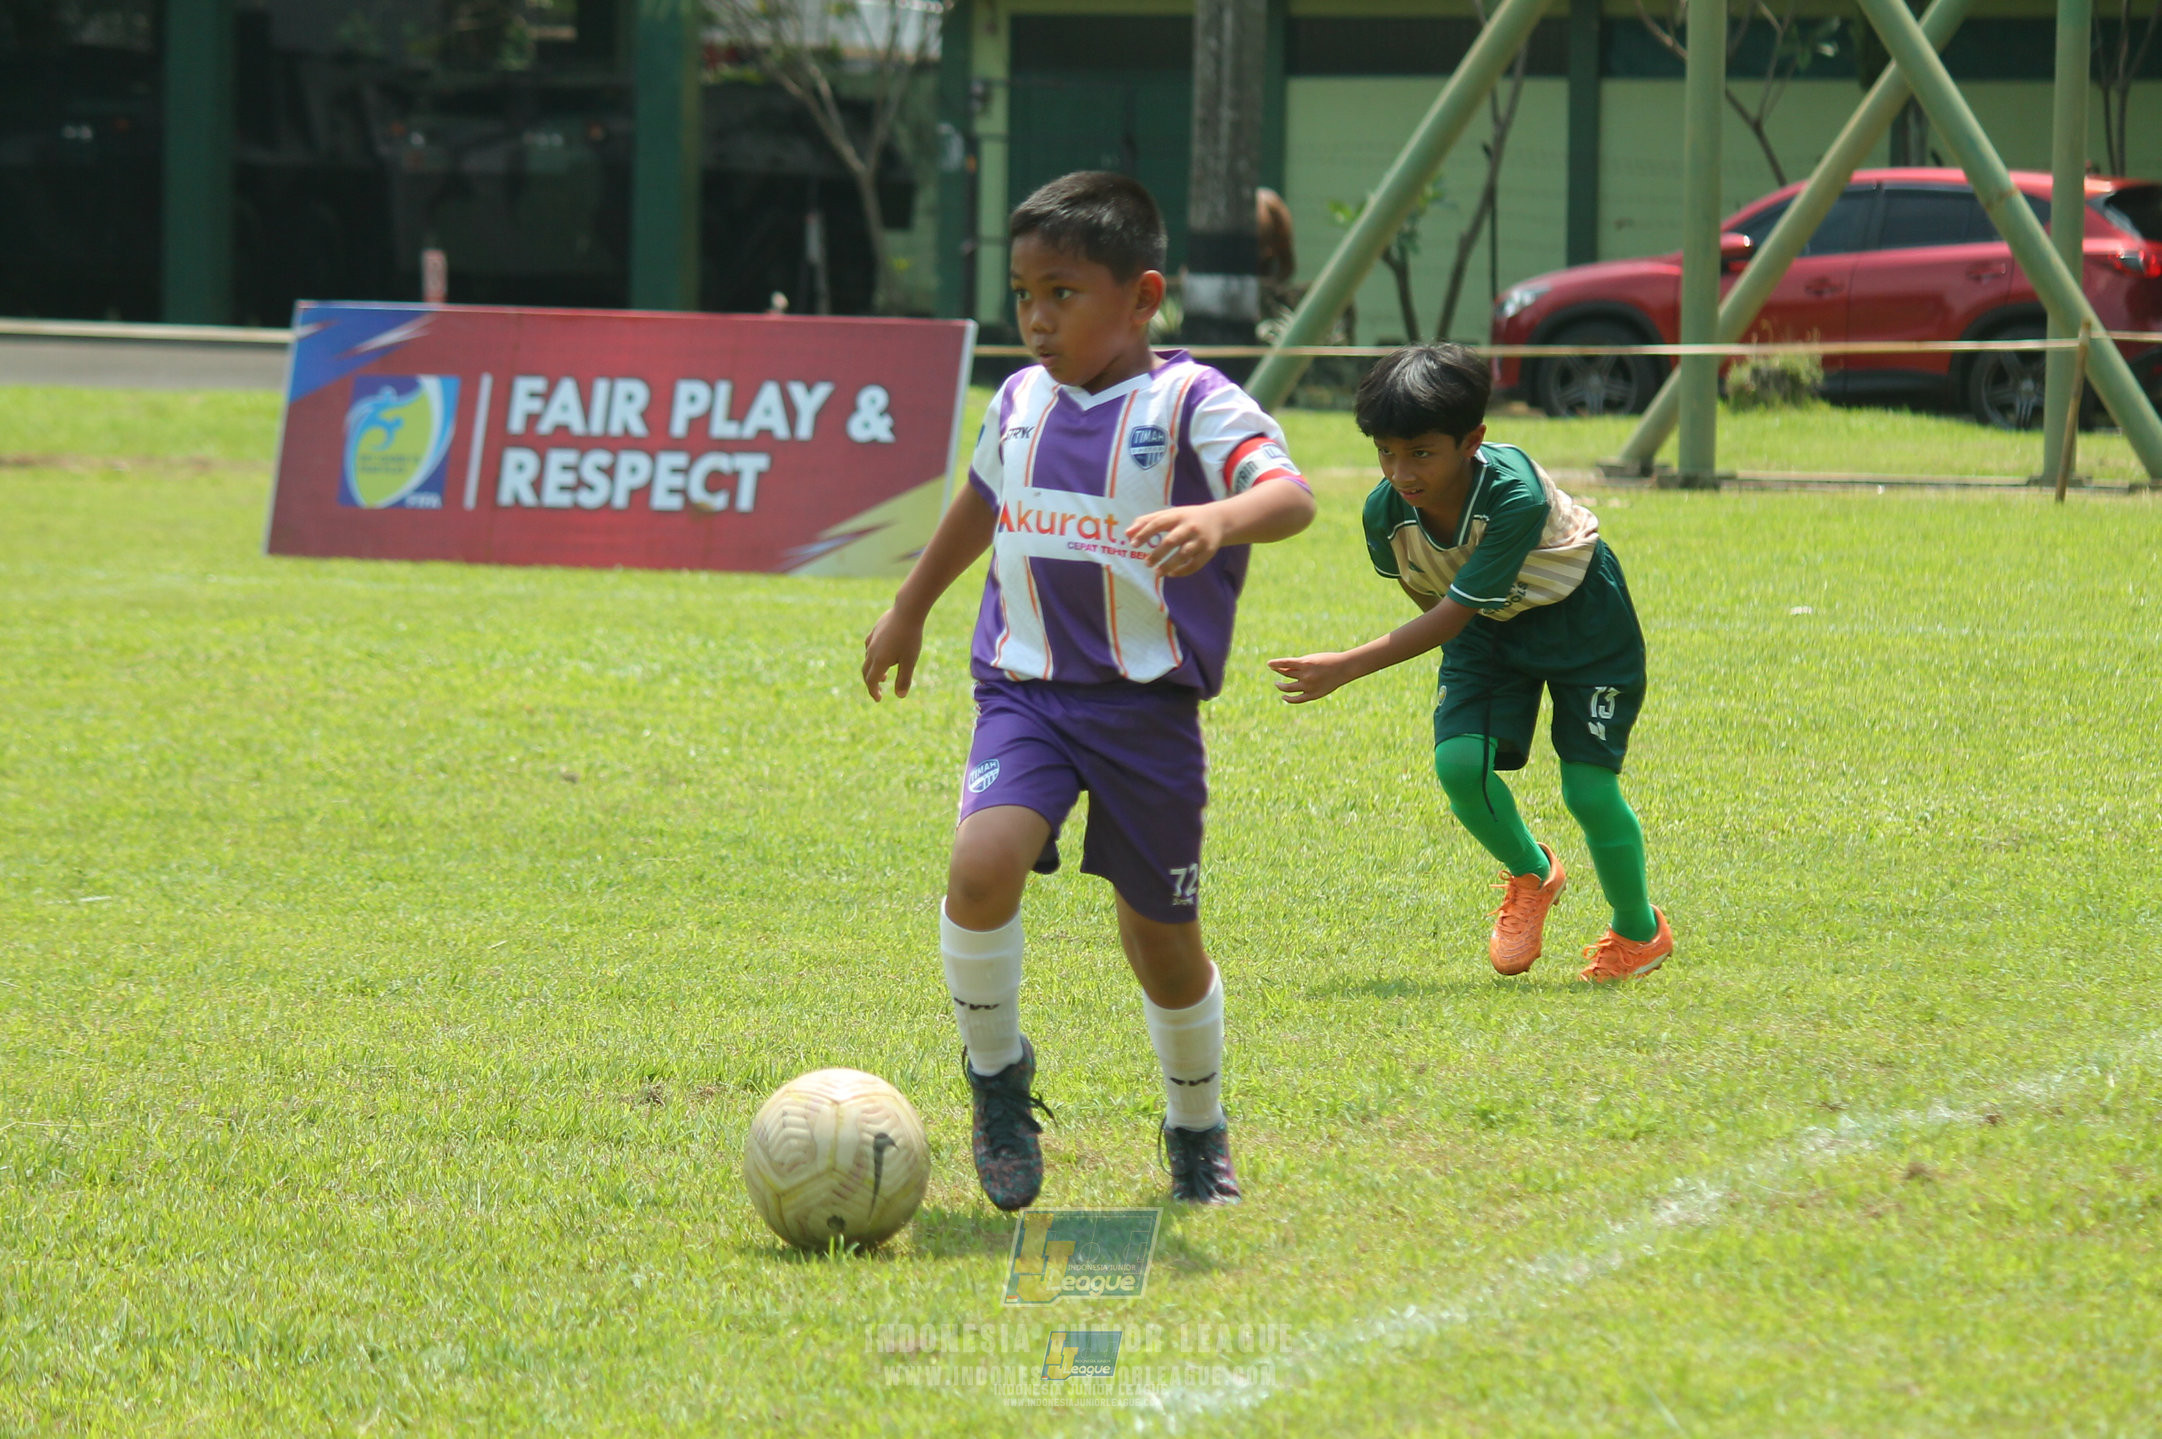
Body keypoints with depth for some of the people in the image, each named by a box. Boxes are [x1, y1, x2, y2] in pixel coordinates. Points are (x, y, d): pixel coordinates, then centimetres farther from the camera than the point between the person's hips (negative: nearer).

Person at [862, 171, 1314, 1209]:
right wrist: (908, 610, 39)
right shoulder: (1021, 402, 8)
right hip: (1025, 690, 3)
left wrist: (1220, 518, -49)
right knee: (982, 868, -25)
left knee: (1162, 944, 8)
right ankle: (996, 1071, -1)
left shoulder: (1191, 404, -10)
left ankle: (1198, 1130, 35)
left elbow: (1288, 493, -27)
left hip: (1147, 703, -3)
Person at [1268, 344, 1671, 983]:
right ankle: (1530, 876, 14)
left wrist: (1347, 667, -43)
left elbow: (1452, 614, -38)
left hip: (1580, 613, -4)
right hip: (1488, 625, 4)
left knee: (1588, 788, -9)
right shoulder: (1386, 512, -23)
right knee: (1459, 762, -17)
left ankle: (1639, 931, 18)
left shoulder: (1515, 494, -39)